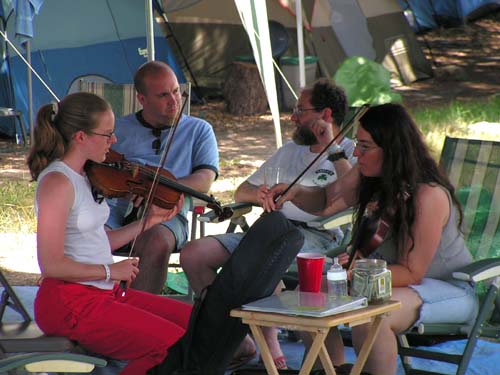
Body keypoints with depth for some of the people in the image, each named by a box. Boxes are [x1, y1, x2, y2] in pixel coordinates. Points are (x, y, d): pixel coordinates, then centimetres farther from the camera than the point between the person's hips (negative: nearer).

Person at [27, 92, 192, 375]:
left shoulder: (84, 176, 10)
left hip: (105, 293, 9)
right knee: (174, 344, -15)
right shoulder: (57, 182, -18)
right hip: (71, 304, -9)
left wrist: (148, 222, 8)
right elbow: (51, 264, -21)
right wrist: (111, 271, -13)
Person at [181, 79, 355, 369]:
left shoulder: (351, 153, 8)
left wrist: (333, 150, -10)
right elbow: (241, 192, 29)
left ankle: (270, 338, -18)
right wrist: (257, 194, 5)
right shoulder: (290, 151, 29)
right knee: (193, 254, -12)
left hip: (315, 236, -7)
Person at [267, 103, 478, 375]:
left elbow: (412, 273, -24)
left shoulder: (429, 196, -28)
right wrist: (294, 192, -11)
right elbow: (325, 202, 10)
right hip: (395, 278, 8)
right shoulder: (368, 175, -6)